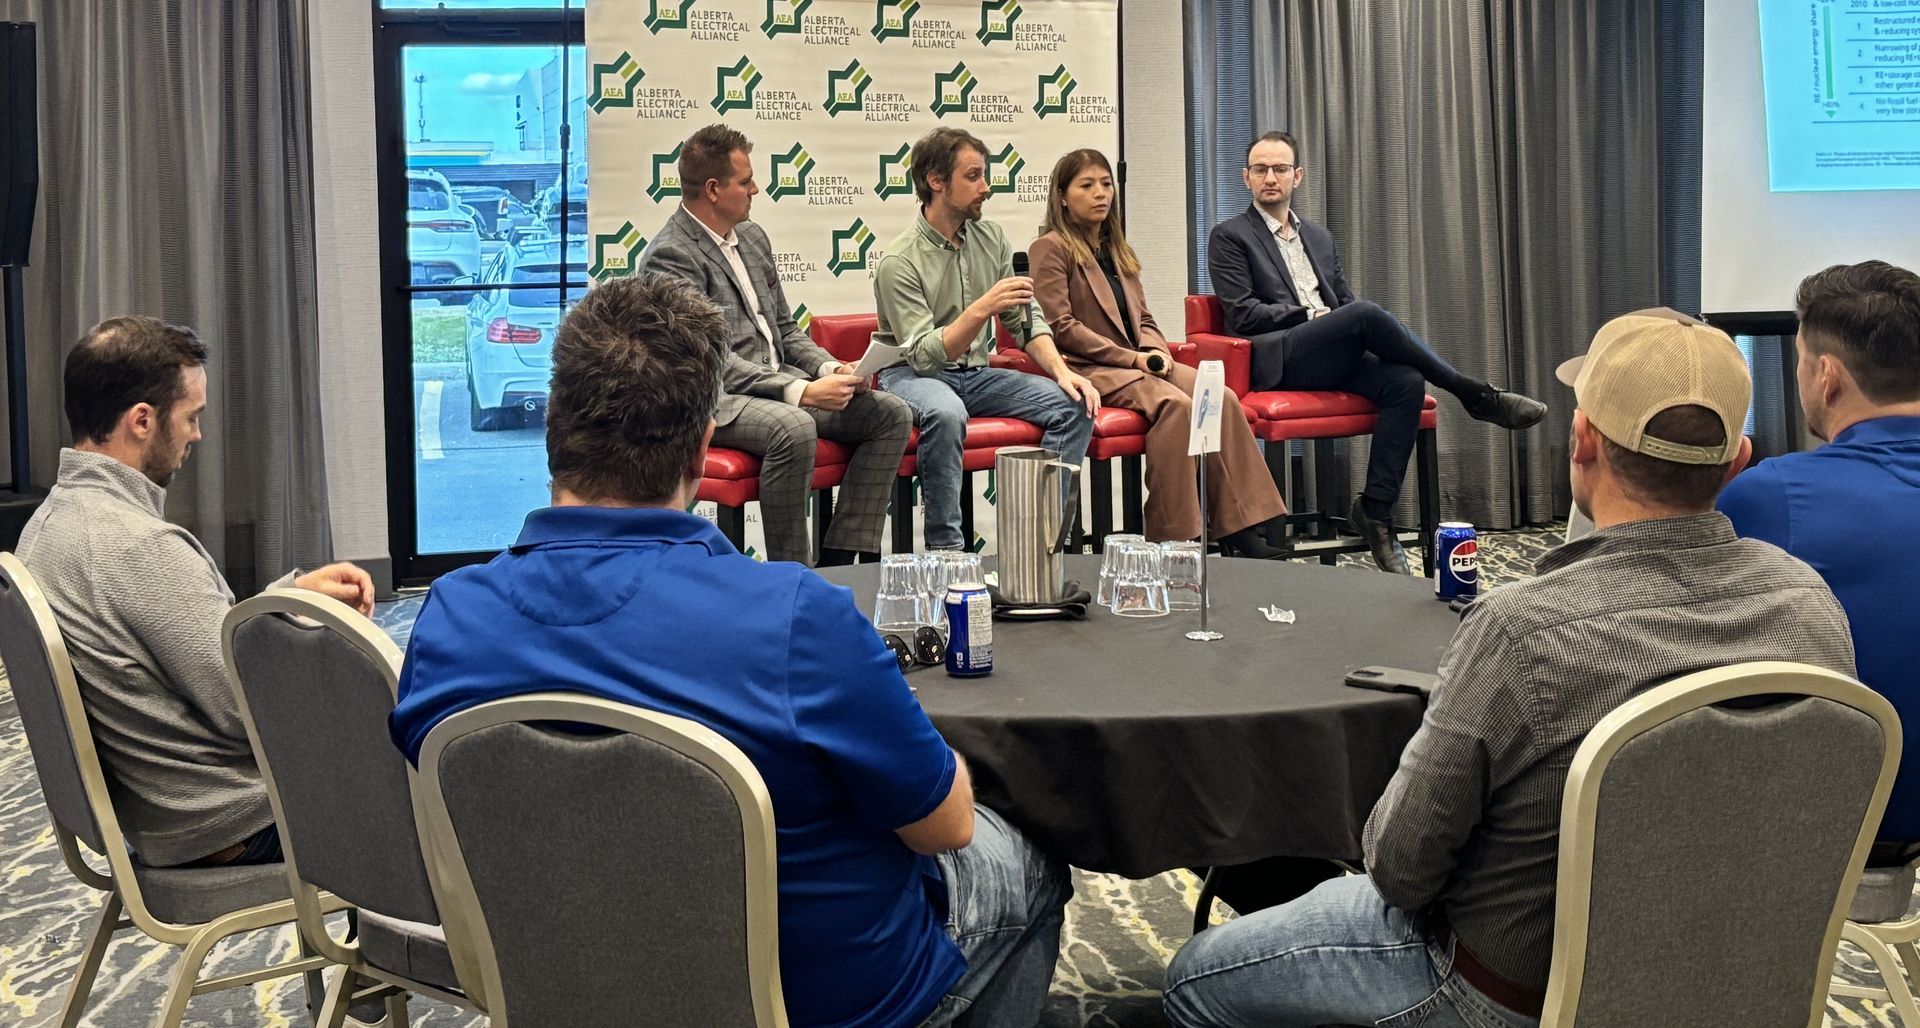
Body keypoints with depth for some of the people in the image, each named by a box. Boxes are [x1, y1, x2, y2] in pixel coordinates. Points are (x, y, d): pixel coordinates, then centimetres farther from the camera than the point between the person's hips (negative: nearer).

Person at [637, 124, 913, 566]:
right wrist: (801, 392, -24)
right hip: (716, 400, -9)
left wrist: (831, 369, 2)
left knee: (891, 413, -6)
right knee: (794, 428, -38)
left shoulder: (752, 236, 17)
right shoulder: (670, 256, -11)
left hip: (780, 381, 9)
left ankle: (840, 558, -6)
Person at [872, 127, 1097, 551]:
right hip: (912, 375, -6)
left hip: (975, 374, 6)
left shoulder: (991, 238, 5)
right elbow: (924, 355, -23)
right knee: (946, 414, -41)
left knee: (1075, 404, -13)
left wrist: (1061, 370, -8)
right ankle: (945, 547, -28)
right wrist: (981, 309, -35)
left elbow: (1026, 319, 9)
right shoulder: (899, 262, -16)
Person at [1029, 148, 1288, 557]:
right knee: (1175, 403, -32)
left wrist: (1156, 352, -2)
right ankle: (1170, 541, -29)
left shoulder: (1117, 251, 24)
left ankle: (1239, 531, -23)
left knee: (1222, 398, -19)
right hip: (1088, 370, -7)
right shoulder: (1051, 248, 0)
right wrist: (1131, 358, -13)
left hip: (1134, 363, 7)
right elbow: (1060, 327, -10)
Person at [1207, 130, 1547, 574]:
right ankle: (1475, 395, -18)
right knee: (1366, 314, -30)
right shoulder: (1229, 237, 6)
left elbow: (1345, 301, 23)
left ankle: (1375, 512, -23)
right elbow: (1243, 315, -5)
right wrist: (1310, 314, -9)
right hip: (1277, 361, -6)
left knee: (1406, 383, -24)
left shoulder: (1319, 238, 26)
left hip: (1333, 359, 6)